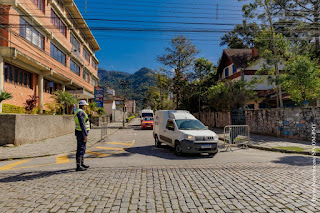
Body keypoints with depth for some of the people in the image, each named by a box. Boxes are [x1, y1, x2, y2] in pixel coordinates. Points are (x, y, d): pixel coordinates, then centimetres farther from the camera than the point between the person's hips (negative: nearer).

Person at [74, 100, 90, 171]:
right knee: (80, 149, -6)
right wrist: (86, 135, -24)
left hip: (81, 133, 11)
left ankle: (81, 164, 26)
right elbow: (82, 125, -24)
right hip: (81, 133, -11)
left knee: (82, 149, 16)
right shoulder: (81, 112, -19)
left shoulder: (79, 112, 15)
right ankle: (78, 166, -1)